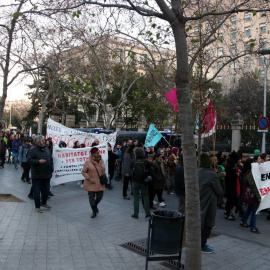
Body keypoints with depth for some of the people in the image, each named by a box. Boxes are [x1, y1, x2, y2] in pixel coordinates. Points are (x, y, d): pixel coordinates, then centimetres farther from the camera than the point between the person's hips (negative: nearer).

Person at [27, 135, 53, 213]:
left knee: (46, 190, 14)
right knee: (37, 192, 3)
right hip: (37, 176, -6)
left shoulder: (47, 149, 11)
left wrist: (51, 169, 11)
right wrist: (38, 161, -24)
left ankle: (43, 203, 35)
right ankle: (37, 207, 15)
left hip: (46, 175, 6)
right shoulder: (33, 150, -8)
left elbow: (51, 160, 17)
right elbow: (29, 160, -14)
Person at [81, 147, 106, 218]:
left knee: (100, 196, 8)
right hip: (91, 183, -4)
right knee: (91, 197, 2)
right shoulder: (88, 162, -9)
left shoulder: (101, 161, 5)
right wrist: (89, 179, -16)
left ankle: (95, 206, 40)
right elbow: (83, 172, -6)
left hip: (100, 183, 4)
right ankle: (94, 211, 21)